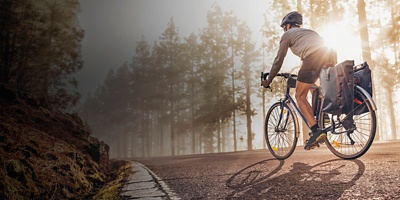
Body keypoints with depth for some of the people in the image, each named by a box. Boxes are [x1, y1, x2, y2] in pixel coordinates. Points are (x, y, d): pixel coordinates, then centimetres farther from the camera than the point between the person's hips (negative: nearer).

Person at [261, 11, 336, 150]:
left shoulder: (287, 34, 19)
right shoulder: (309, 31, 39)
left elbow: (278, 60, 16)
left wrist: (268, 80, 26)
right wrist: (303, 75, 55)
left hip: (313, 58, -7)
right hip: (329, 55, 7)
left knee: (300, 96, 2)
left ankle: (316, 131, -11)